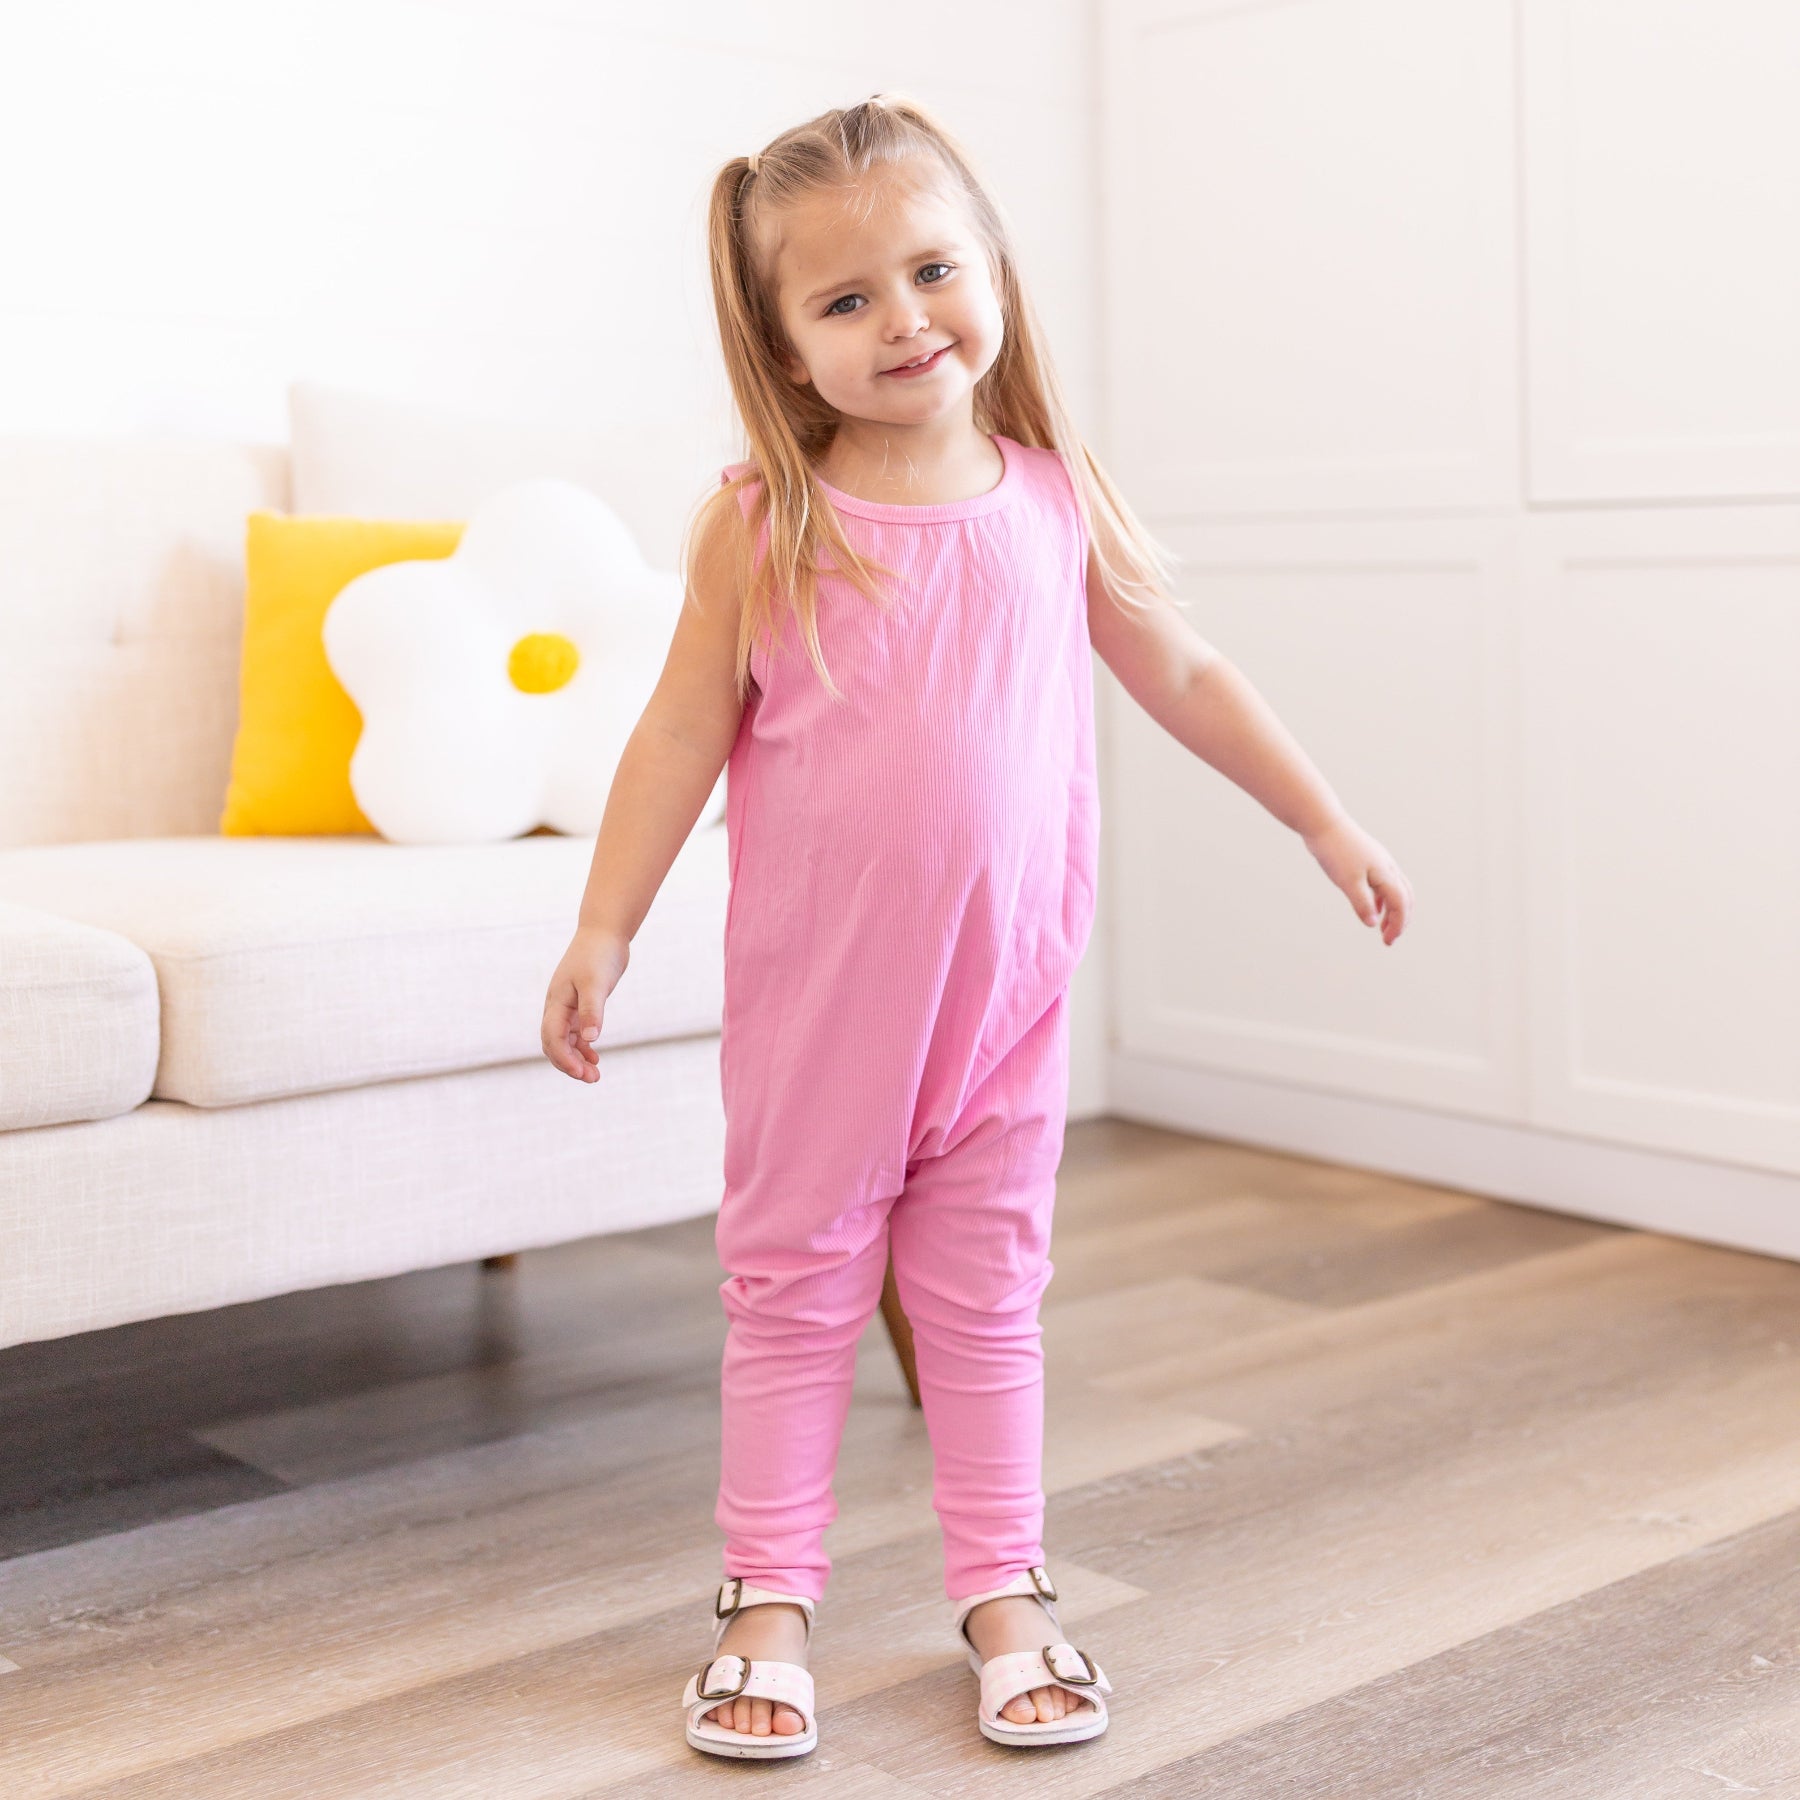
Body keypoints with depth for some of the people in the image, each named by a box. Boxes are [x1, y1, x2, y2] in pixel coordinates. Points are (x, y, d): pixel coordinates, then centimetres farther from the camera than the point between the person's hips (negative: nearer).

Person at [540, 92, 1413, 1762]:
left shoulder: (1053, 499, 0)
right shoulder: (762, 521, -7)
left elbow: (1183, 675, 11)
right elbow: (683, 729, -4)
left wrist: (1326, 823, 15)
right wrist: (602, 931, -7)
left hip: (1001, 985, 2)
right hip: (814, 992, -2)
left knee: (987, 1293, 13)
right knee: (793, 1283, 10)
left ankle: (1003, 1589, 27)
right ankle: (767, 1599, 23)